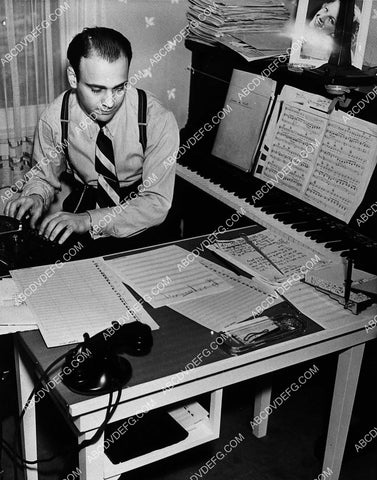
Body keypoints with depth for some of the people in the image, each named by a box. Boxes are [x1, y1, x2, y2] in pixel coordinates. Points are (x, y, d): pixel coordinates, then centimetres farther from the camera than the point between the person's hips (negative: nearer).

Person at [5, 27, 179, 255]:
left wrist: (88, 221, -30)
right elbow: (44, 177, 5)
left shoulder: (157, 120, -20)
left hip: (141, 234, -2)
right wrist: (36, 198, -20)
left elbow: (157, 203, -19)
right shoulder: (55, 117, -12)